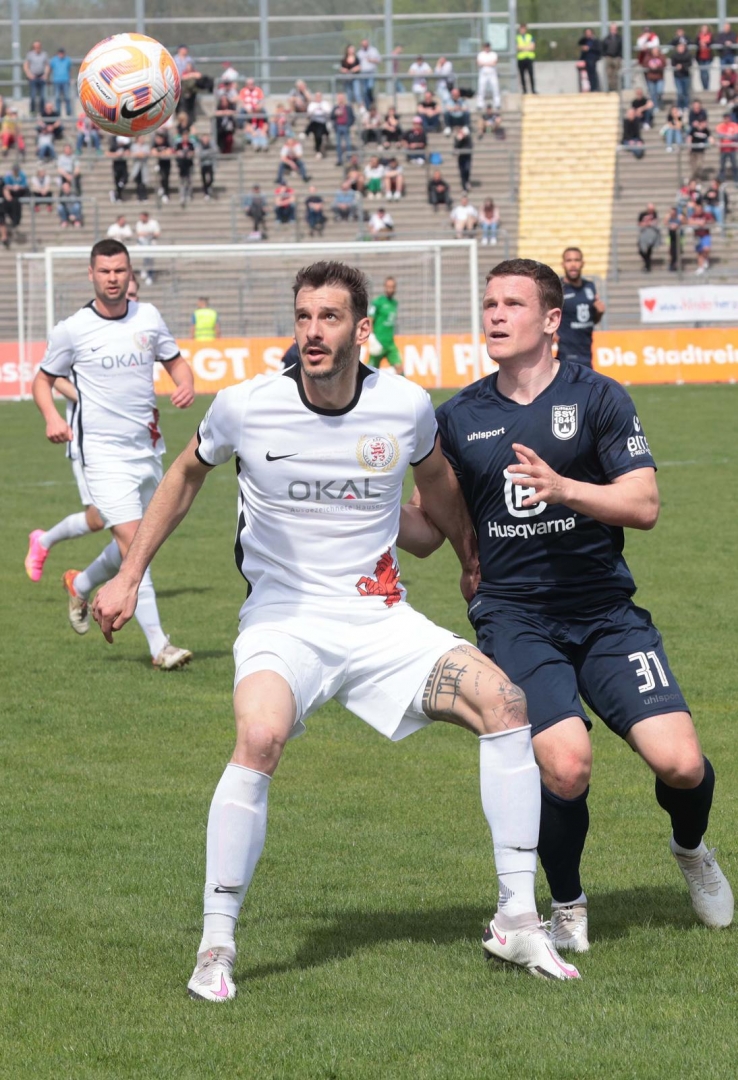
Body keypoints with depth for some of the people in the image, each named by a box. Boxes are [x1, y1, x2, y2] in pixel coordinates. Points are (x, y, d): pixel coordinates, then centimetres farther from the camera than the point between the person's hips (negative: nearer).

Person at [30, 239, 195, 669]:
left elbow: (175, 360, 18)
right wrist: (52, 417, -12)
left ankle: (82, 584, 42)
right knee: (133, 542, -15)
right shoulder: (72, 330, -4)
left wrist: (186, 385, -4)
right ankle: (159, 645, -14)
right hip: (103, 451, -5)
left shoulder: (148, 317, 5)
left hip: (147, 448, 5)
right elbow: (43, 380, 7)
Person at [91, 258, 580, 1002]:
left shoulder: (406, 407, -6)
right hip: (283, 620, -2)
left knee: (500, 699, -19)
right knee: (259, 739, -33)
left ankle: (517, 919, -8)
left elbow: (435, 482, 18)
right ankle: (215, 946, -18)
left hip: (380, 619, 2)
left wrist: (472, 561, 31)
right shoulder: (245, 408, -9)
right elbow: (187, 475, 12)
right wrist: (128, 576, 13)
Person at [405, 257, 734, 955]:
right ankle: (567, 909, 4)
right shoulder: (459, 419, 8)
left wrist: (563, 488, -23)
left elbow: (644, 505, -8)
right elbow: (426, 532, 12)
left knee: (681, 764, -14)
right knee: (565, 764, -24)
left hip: (605, 610, 0)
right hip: (513, 619, 0)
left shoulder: (598, 398, 1)